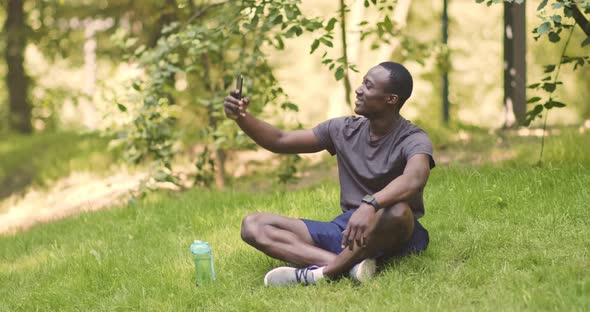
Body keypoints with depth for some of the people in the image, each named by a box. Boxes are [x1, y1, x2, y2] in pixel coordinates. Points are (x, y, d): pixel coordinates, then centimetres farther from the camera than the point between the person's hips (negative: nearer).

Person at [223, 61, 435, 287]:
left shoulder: (413, 140, -10)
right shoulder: (344, 130, 8)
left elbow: (414, 179, -35)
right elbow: (279, 141, 14)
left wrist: (370, 205, -52)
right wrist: (241, 117, -3)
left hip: (390, 235, -6)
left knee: (398, 212, -41)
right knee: (253, 225, -10)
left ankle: (321, 272, -29)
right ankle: (350, 265, -32)